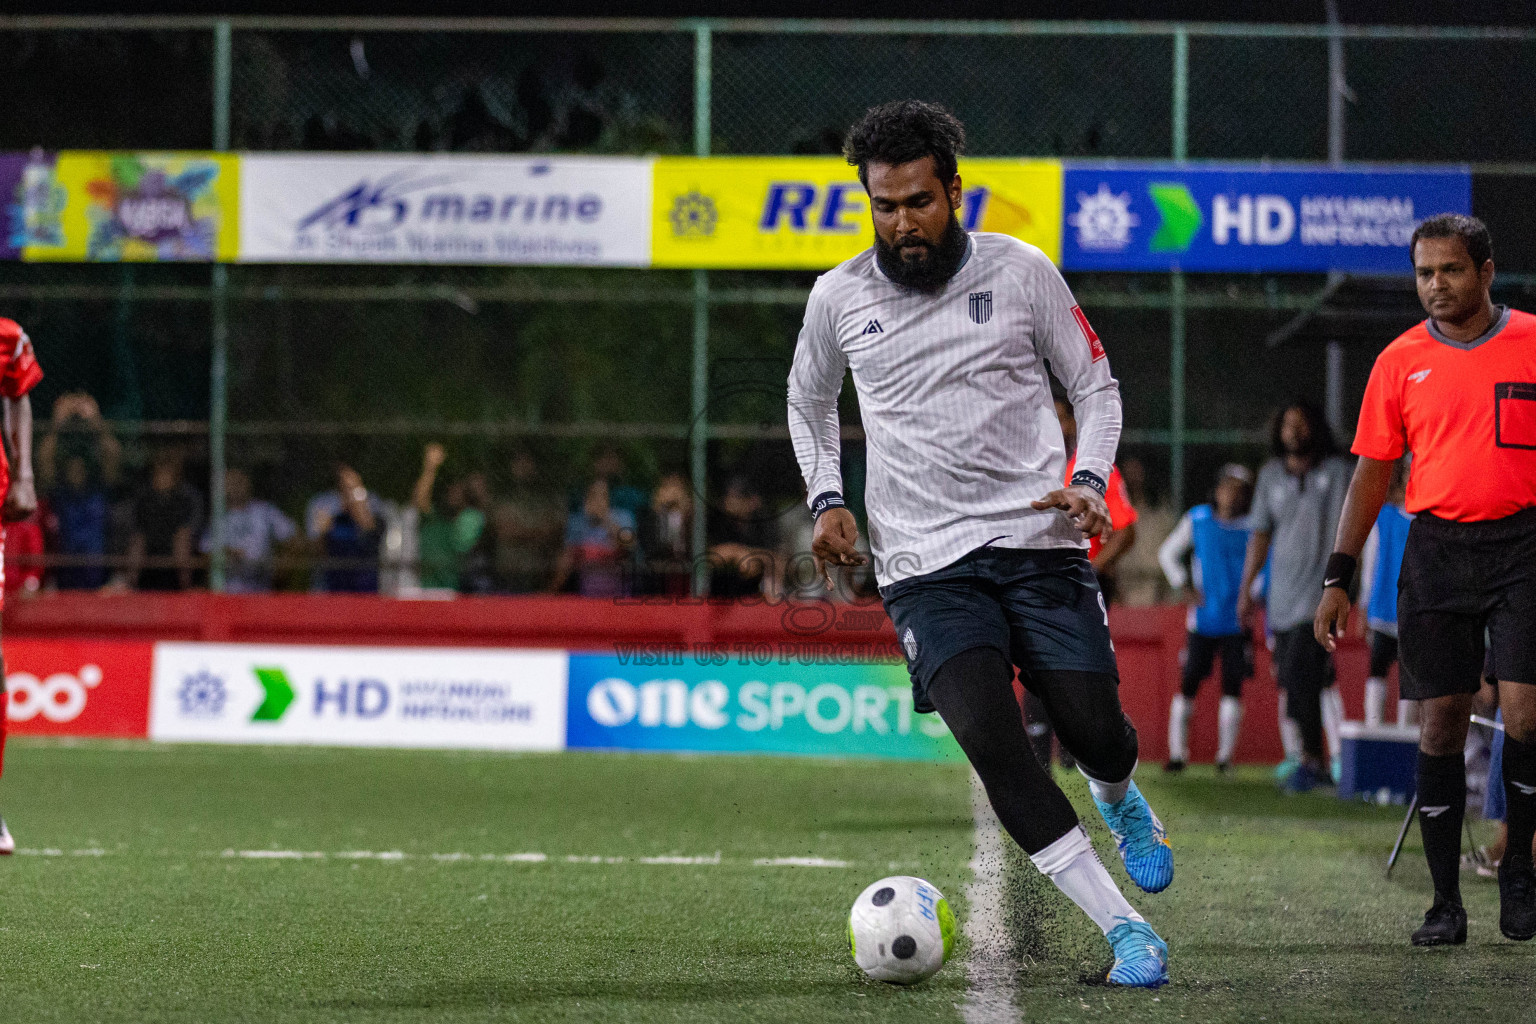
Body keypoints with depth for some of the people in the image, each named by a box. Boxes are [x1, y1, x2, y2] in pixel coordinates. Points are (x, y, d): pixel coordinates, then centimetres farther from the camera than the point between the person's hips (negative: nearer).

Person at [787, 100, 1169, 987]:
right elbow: (809, 401, 24)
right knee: (992, 740, -20)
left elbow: (1097, 388, 10)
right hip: (925, 564, 0)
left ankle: (1120, 801, 40)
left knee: (1097, 734, -2)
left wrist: (1089, 481, -8)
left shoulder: (1022, 273, 0)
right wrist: (827, 497, 9)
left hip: (1039, 540, 0)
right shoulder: (839, 298, 4)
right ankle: (1124, 928, -14)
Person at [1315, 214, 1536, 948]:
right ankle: (1446, 902, 6)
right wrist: (1337, 577, 6)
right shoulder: (1401, 362, 7)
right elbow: (1372, 475, 11)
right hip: (1435, 549, 2)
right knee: (1441, 722, 0)